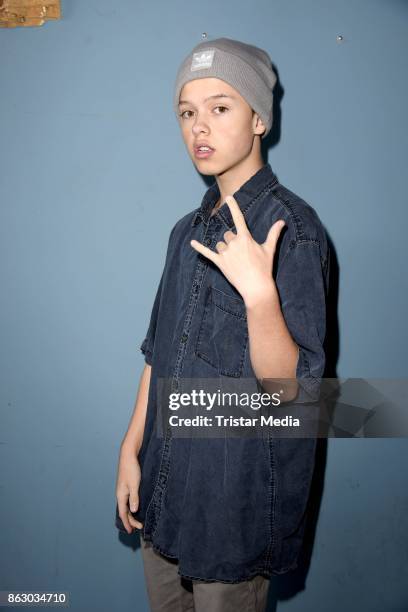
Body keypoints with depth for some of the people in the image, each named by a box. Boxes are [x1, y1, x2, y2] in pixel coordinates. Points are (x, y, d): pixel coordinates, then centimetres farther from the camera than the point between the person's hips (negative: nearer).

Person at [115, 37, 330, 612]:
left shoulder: (292, 228, -17)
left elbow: (291, 387, -21)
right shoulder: (191, 230, 7)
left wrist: (259, 292, -36)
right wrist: (132, 447, 9)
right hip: (166, 484, 7)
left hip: (238, 495, -7)